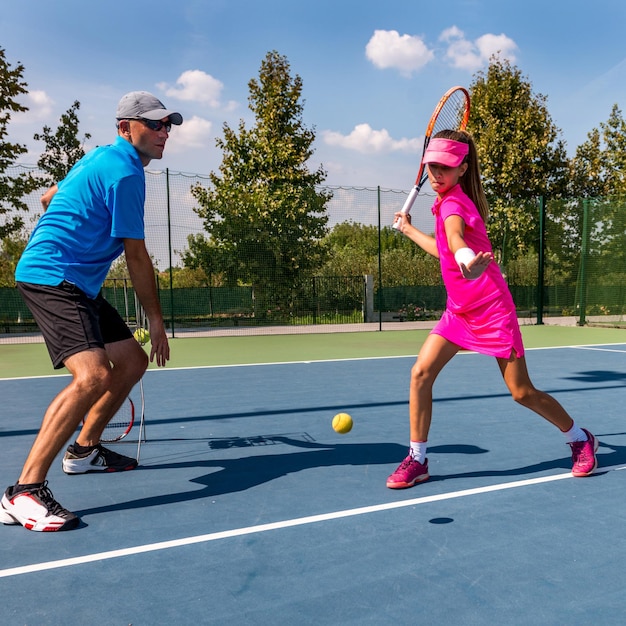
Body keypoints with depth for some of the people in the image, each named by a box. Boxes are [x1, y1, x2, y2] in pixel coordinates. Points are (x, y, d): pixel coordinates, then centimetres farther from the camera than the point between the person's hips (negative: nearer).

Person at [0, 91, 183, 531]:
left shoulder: (101, 158, 19)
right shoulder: (125, 171, -13)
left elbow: (49, 198, 33)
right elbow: (136, 256, -11)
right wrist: (156, 319, -4)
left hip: (77, 284, 11)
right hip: (52, 277, -11)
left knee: (133, 360, 14)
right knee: (93, 375, -28)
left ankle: (84, 450, 28)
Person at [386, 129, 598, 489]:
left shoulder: (453, 203, -18)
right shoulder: (449, 200, 7)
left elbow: (455, 239, -43)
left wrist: (466, 258, -65)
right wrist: (409, 229, 30)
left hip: (491, 309, -8)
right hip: (460, 310, 8)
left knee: (522, 392, 1)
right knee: (421, 372, -6)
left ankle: (581, 440, 25)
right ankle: (417, 460, 3)